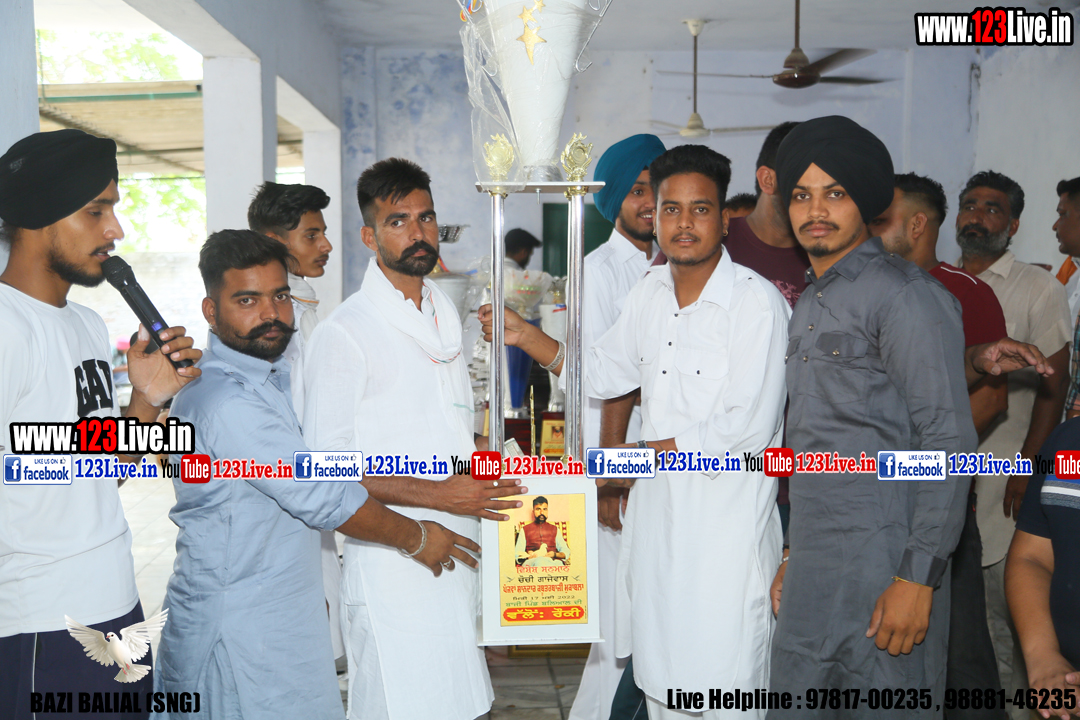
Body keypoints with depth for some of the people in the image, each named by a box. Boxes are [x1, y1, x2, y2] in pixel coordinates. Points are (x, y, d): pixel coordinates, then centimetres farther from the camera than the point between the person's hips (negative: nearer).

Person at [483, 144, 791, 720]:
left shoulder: (757, 302, -14)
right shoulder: (650, 292, 8)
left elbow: (747, 429, -19)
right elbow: (602, 373, 19)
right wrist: (526, 336, 7)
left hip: (727, 517, -6)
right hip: (654, 507, 7)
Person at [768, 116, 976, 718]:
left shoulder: (905, 295, -9)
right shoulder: (810, 304, 16)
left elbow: (950, 441, -15)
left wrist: (919, 577, -18)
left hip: (883, 568, -7)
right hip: (813, 569, 8)